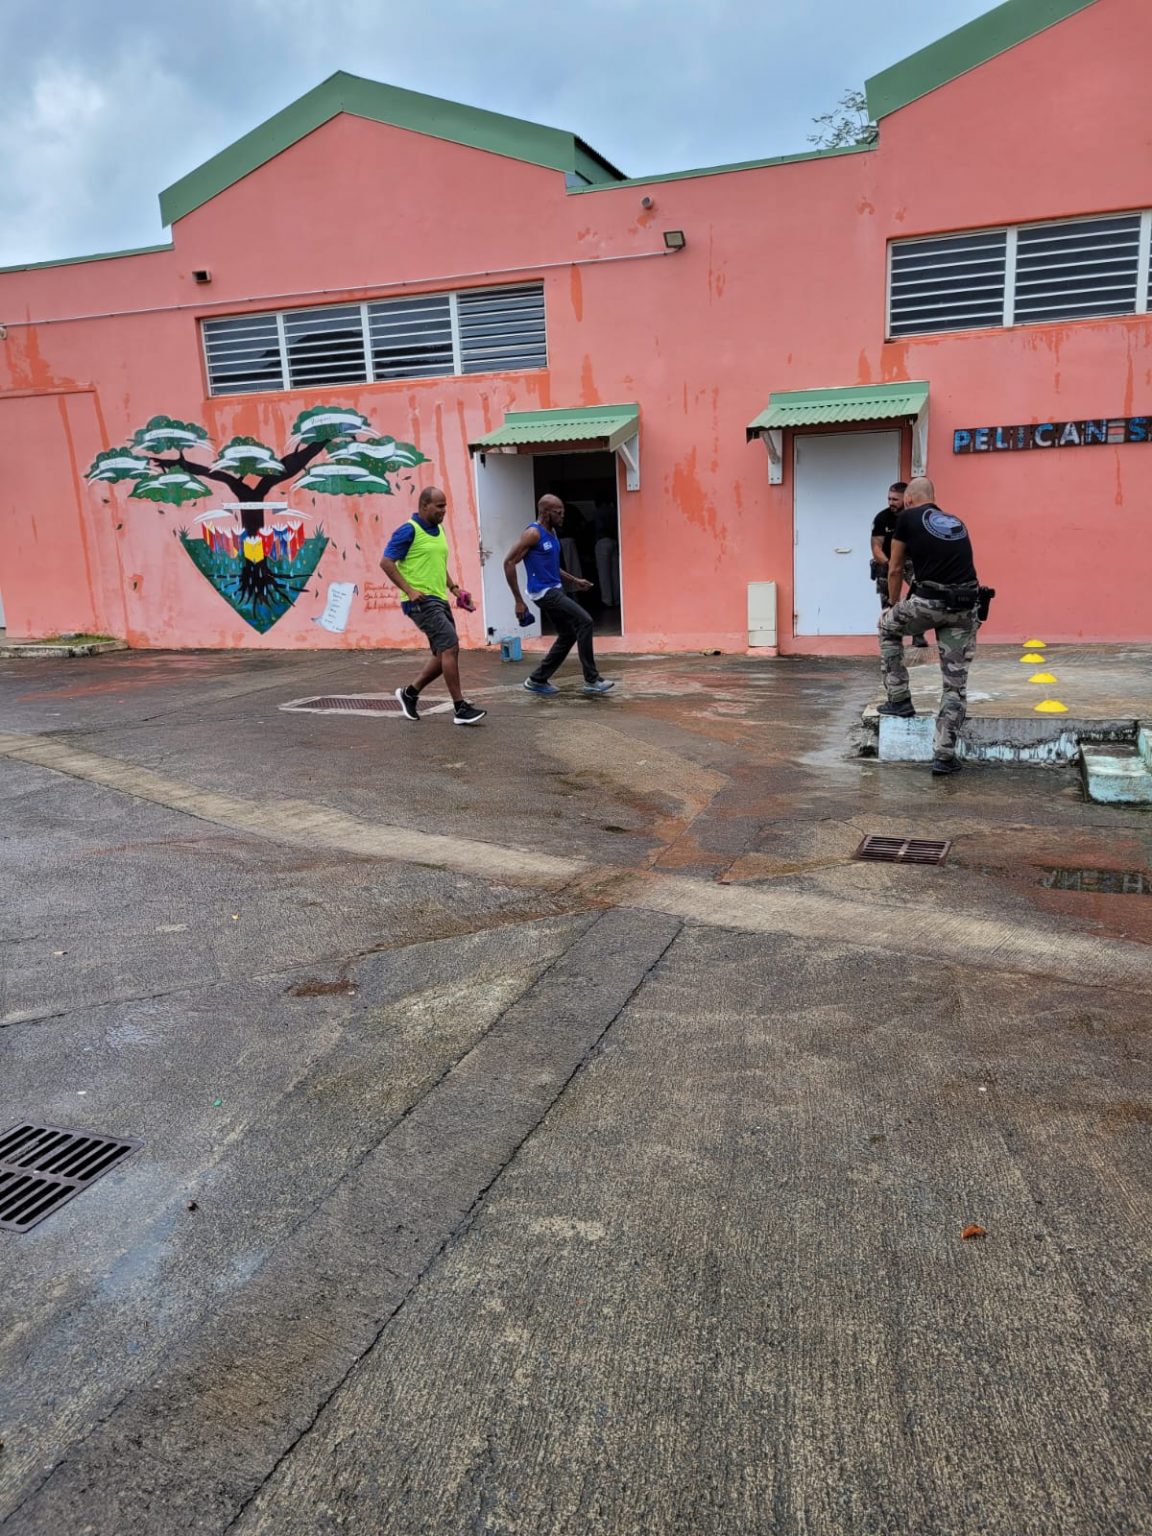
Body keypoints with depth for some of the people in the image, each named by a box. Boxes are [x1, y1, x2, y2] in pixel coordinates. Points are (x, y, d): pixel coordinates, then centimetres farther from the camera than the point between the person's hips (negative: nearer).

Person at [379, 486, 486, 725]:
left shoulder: (438, 530, 16)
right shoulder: (409, 531, -9)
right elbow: (386, 562, -13)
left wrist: (454, 588, 14)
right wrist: (409, 590, -19)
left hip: (439, 600, 9)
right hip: (421, 601, -9)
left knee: (444, 654, 10)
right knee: (450, 646, -16)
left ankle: (410, 692, 25)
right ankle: (461, 708, -12)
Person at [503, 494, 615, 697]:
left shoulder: (552, 532, 12)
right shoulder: (533, 533, -15)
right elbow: (509, 563, -18)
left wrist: (573, 580, 17)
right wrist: (519, 601, -19)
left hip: (555, 590, 10)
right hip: (544, 592, -10)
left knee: (568, 635, 12)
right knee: (584, 621, -15)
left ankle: (537, 680, 22)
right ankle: (591, 680, -9)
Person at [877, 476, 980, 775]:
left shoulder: (907, 518, 9)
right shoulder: (957, 523, 24)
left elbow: (895, 570, 15)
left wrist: (894, 605, 34)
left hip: (929, 602, -4)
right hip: (965, 607, 4)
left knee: (888, 626, 29)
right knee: (956, 684, 11)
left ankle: (899, 700, 26)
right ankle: (944, 756, 7)